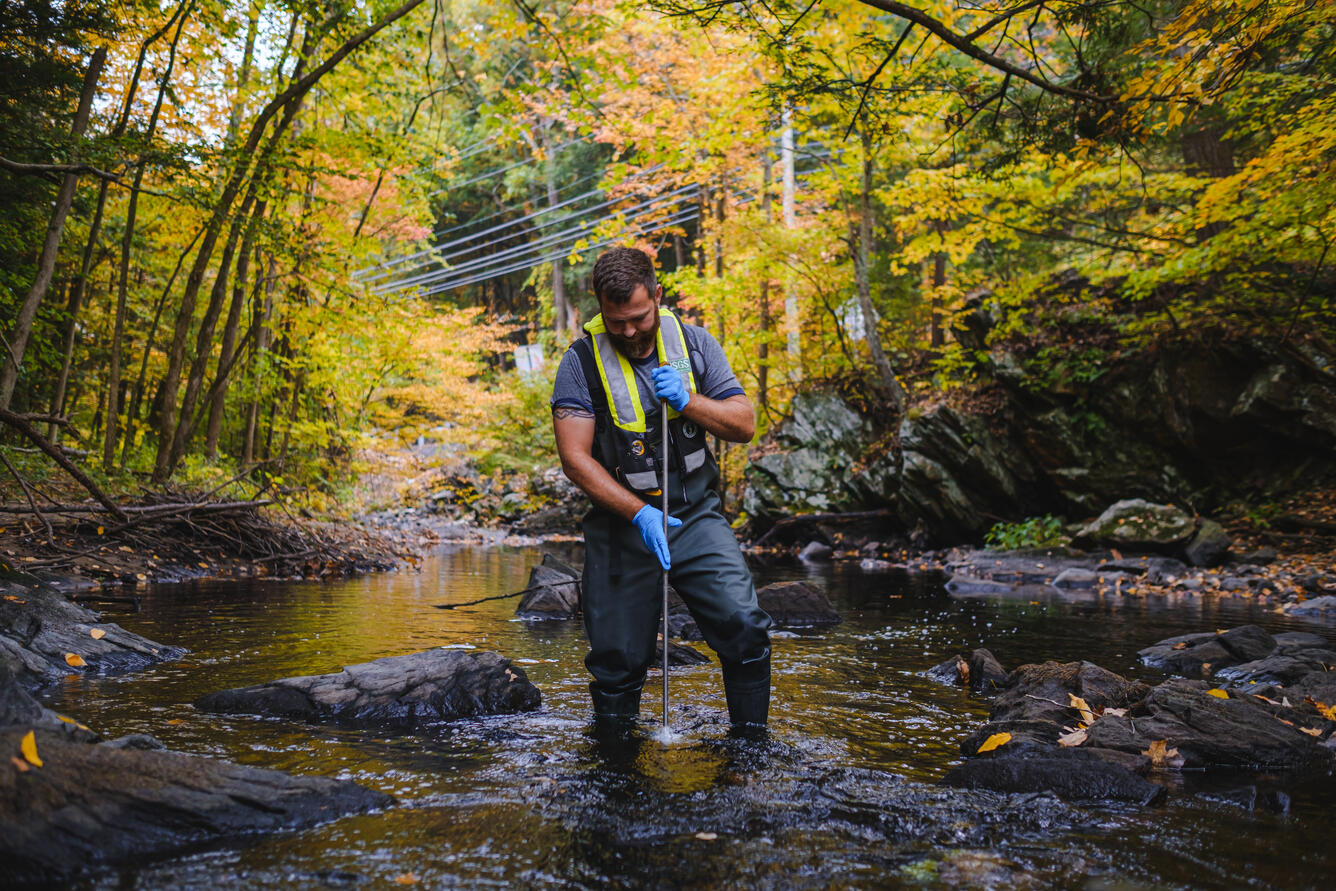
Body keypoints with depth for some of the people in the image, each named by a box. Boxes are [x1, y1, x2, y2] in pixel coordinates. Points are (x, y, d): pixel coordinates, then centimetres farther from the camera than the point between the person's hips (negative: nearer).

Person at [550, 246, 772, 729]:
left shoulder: (694, 343, 0)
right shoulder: (581, 362, -9)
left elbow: (744, 425, 0)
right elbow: (575, 457, -14)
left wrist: (687, 401, -18)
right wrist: (639, 514, -22)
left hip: (696, 514, 2)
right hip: (622, 525, -2)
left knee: (745, 628, -12)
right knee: (617, 662, 4)